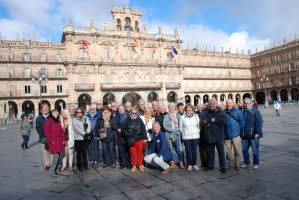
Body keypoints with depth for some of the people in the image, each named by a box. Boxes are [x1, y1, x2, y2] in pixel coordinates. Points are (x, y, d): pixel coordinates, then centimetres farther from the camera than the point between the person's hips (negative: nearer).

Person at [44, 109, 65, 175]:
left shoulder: (58, 122, 16)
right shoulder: (48, 121, -2)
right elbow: (47, 132, -7)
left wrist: (63, 140, 6)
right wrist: (51, 141, -11)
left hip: (60, 142, 6)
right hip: (53, 142, -6)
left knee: (60, 156, 4)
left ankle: (56, 169, 16)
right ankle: (52, 170, 4)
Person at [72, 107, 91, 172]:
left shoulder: (86, 118, 13)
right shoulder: (74, 119, 2)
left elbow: (89, 125, 0)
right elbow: (76, 128, -11)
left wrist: (87, 132, -16)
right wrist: (84, 133, -18)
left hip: (85, 138, 3)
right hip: (78, 138, -3)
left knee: (85, 152, 10)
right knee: (79, 153, 2)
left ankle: (85, 165, 18)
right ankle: (79, 166, 10)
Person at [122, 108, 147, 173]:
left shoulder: (139, 120, -2)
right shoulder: (127, 120, -2)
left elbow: (143, 129, 0)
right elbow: (124, 128, 4)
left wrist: (145, 138, -2)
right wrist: (128, 134, -7)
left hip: (139, 139, 0)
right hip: (131, 139, 0)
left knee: (140, 152, 8)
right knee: (132, 153, 7)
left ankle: (141, 165, 22)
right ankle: (134, 165, 23)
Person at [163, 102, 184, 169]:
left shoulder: (178, 115, 8)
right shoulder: (166, 116, 4)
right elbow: (164, 125, -3)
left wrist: (177, 129, -11)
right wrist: (172, 130, -11)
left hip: (177, 134, 0)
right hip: (169, 135, 0)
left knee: (179, 149, -4)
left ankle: (181, 162, 7)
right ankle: (172, 163, 17)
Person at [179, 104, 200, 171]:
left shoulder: (196, 116, 2)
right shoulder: (182, 117, -4)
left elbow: (199, 126, 7)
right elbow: (180, 127, 3)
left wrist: (197, 132, 3)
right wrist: (184, 133, 4)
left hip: (195, 136, 2)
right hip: (186, 137, -2)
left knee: (194, 151, 6)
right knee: (188, 151, 4)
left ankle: (194, 164, 19)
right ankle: (189, 164, 17)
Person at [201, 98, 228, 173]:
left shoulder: (220, 112, -3)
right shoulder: (205, 112, 4)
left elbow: (225, 121, -15)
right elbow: (201, 122, 3)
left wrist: (215, 120, -19)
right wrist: (204, 122, -18)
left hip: (219, 136, -2)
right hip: (209, 136, 3)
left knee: (221, 152, 5)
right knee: (210, 151, 14)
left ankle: (223, 167, 17)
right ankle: (210, 165, 27)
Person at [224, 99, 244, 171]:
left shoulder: (238, 112, -2)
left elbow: (241, 122, 1)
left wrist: (238, 130, 2)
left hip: (236, 135, -2)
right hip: (227, 135, 2)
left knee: (237, 151, 4)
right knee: (228, 151, 8)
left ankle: (237, 165, 18)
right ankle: (230, 164, 22)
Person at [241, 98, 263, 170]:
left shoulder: (255, 111, -7)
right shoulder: (243, 112, 10)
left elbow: (259, 123, -13)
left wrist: (257, 132, -18)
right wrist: (241, 133, 17)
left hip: (253, 135, -5)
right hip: (244, 135, 5)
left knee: (255, 150, 5)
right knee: (244, 149, 11)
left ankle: (256, 163, 20)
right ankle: (246, 162, 27)